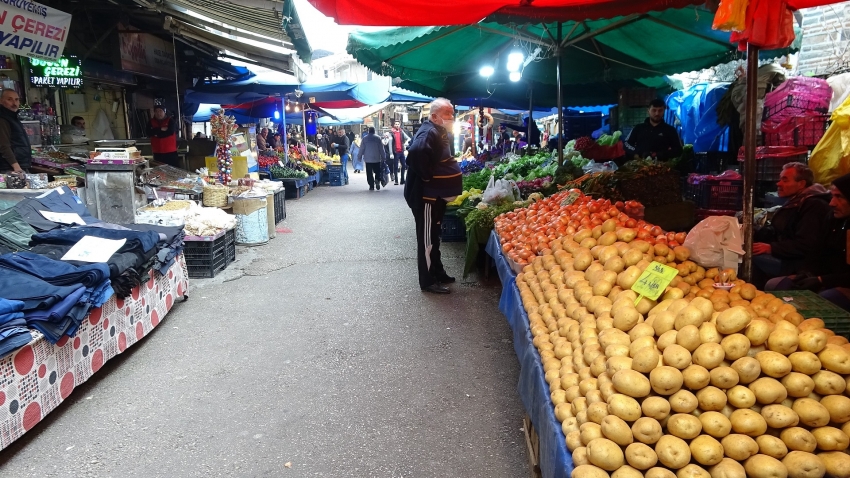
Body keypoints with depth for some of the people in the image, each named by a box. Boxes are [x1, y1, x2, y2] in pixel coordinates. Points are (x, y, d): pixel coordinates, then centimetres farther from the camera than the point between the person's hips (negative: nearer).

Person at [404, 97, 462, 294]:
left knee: (434, 236, 19)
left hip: (436, 195, 10)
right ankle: (428, 281, 7)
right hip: (426, 195, -10)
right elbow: (416, 152, -39)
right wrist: (427, 177, -28)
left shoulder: (439, 132, 13)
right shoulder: (429, 132, -20)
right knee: (427, 238, -2)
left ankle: (438, 272, 32)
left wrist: (448, 186, 13)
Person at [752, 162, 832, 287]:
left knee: (751, 258, -27)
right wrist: (752, 236, -1)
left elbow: (805, 246, -25)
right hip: (786, 257, 11)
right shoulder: (794, 202, 18)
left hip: (803, 264, -10)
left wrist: (772, 248, -27)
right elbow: (775, 231, 16)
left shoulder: (814, 206, -16)